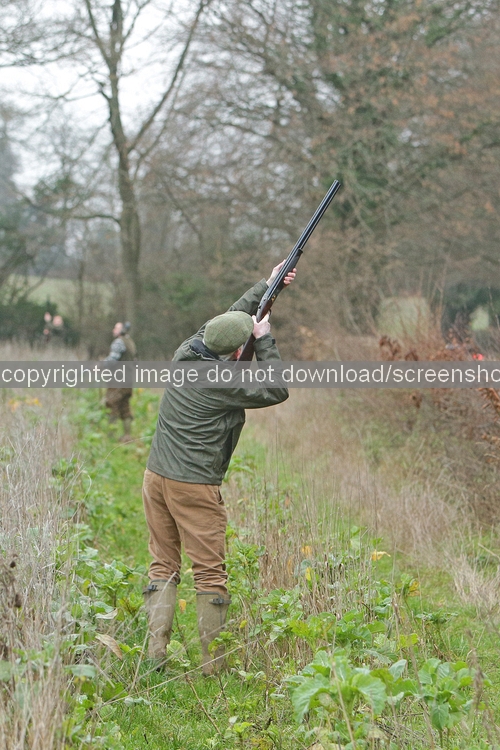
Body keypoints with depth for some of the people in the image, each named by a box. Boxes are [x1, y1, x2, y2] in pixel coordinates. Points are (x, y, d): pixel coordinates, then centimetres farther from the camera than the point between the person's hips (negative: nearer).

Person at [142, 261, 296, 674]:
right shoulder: (225, 384, -16)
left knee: (163, 564, 12)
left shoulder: (185, 354, 3)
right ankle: (214, 664, 7)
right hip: (194, 486, -7)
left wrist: (268, 284, 24)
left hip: (156, 477, 7)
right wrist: (265, 339, 0)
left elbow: (232, 316, 18)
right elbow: (277, 391, -4)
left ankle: (155, 653, 9)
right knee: (210, 573, 3)